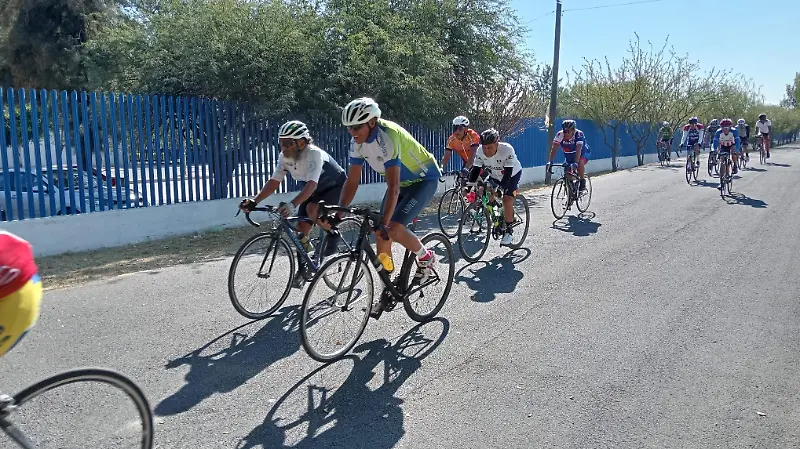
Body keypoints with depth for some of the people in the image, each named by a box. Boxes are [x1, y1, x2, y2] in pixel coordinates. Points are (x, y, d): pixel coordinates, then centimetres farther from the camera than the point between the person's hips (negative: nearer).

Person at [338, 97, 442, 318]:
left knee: (393, 229, -23)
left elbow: (393, 188, -37)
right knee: (380, 235, 0)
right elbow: (352, 181, -5)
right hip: (402, 181, 8)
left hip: (424, 179, -8)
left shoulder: (386, 136, -33)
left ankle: (426, 257, 5)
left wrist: (383, 223, -41)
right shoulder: (358, 141, -9)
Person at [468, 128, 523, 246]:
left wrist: (499, 188, -50)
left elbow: (508, 173, -39)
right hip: (494, 175, 5)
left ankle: (509, 232, -8)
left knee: (507, 199, -20)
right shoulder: (480, 151, -24)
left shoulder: (507, 150, -37)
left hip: (513, 174, -5)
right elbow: (475, 170, -18)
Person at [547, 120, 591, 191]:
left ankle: (582, 182, -14)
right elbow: (554, 149, -27)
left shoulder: (579, 134, -32)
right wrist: (549, 162, -39)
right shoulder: (560, 135, -24)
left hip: (583, 153, -4)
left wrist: (575, 162, -54)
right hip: (570, 155, 4)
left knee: (580, 163, -33)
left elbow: (578, 150, -41)